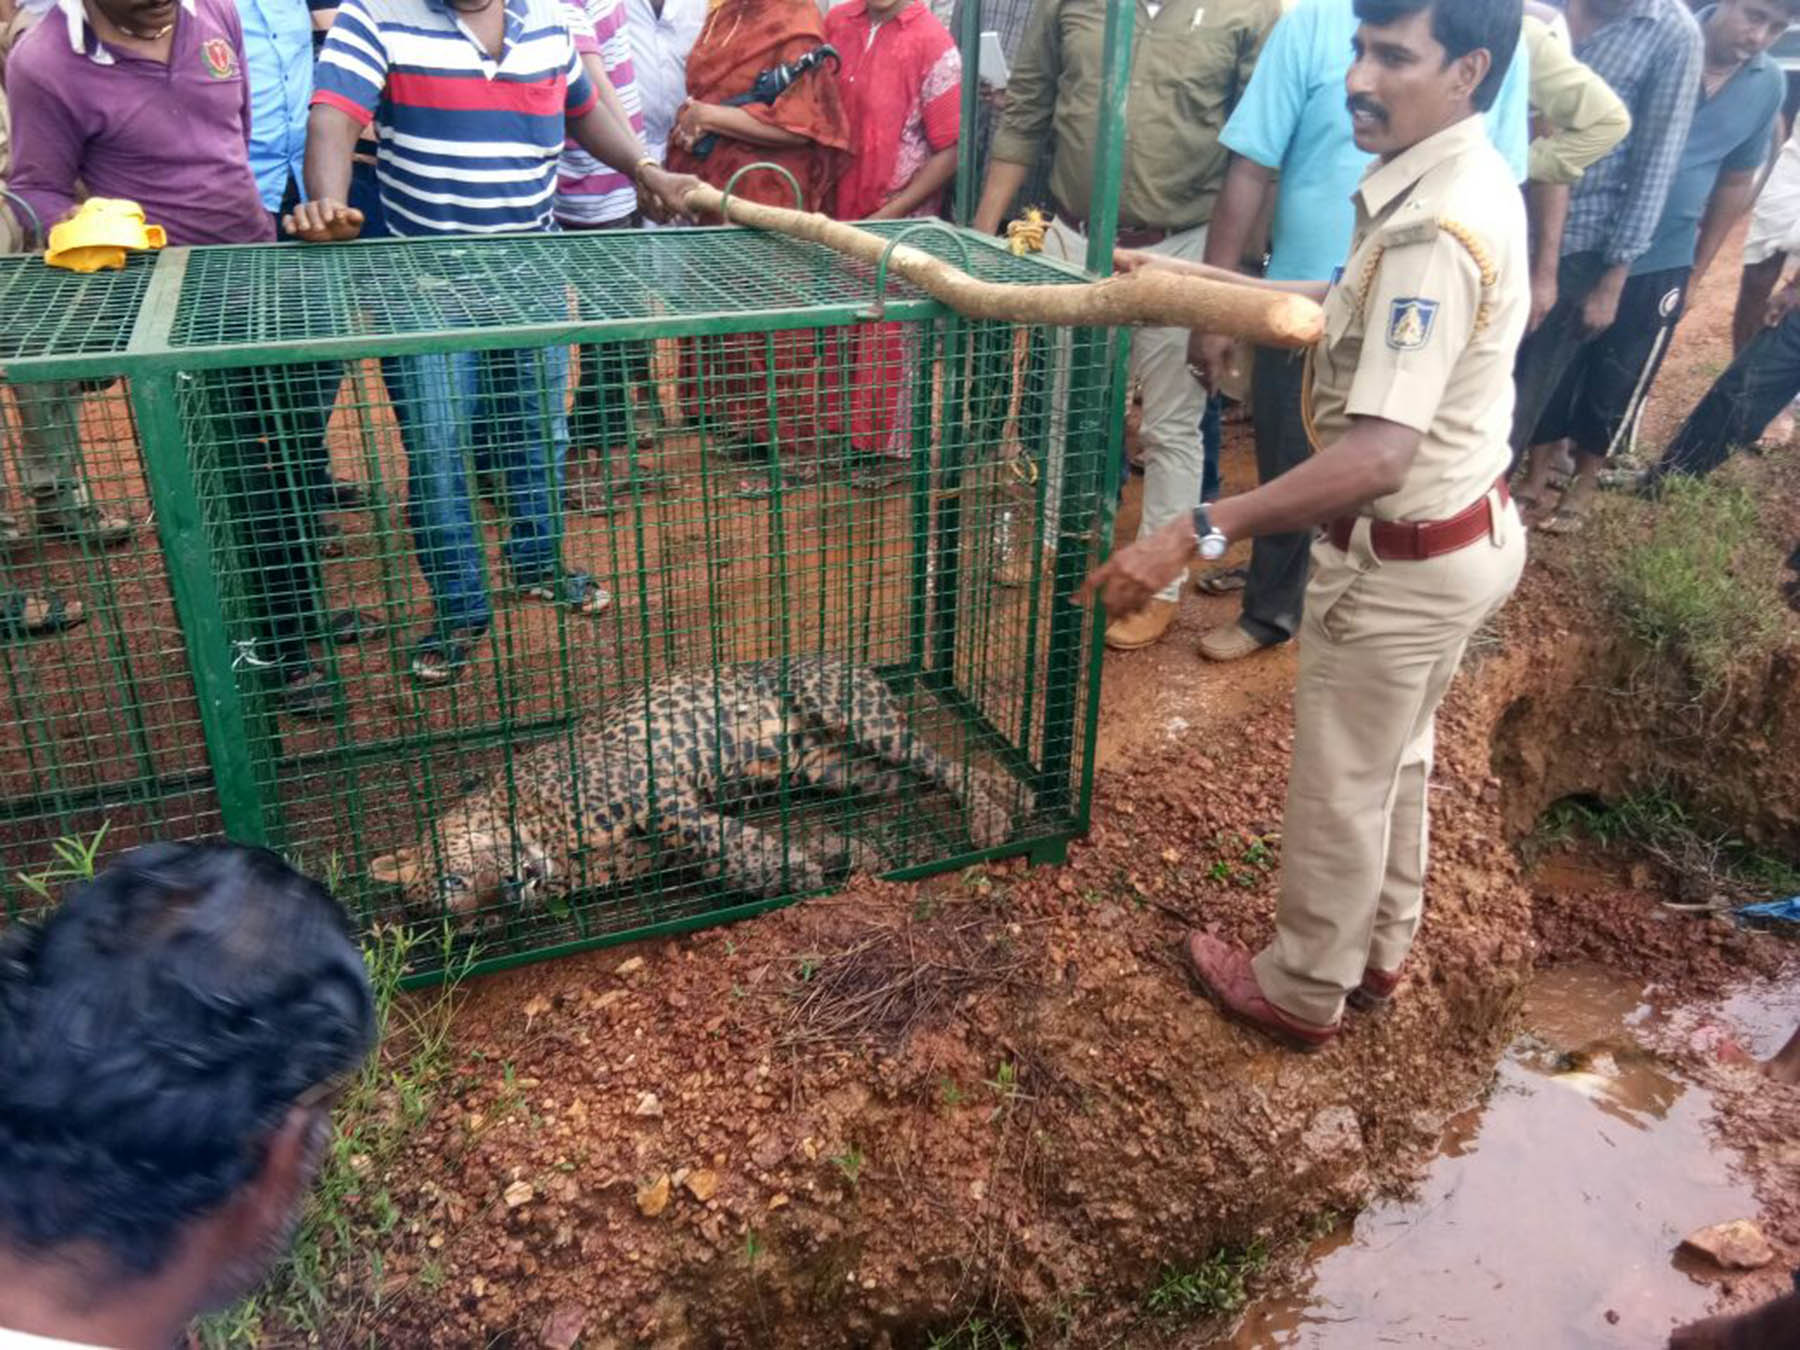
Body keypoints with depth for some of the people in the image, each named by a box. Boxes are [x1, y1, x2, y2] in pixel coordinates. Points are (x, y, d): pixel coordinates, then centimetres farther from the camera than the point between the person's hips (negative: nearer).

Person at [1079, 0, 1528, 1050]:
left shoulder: (1436, 231, -29)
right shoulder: (1464, 180, 2)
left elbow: (1379, 453, -36)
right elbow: (1355, 311, 14)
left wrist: (1195, 536, -39)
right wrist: (1189, 278, 10)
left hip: (1404, 559, -10)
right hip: (1467, 532, 10)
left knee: (1340, 789, 10)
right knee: (1395, 762, 26)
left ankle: (1302, 992, 32)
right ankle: (1380, 949, 47)